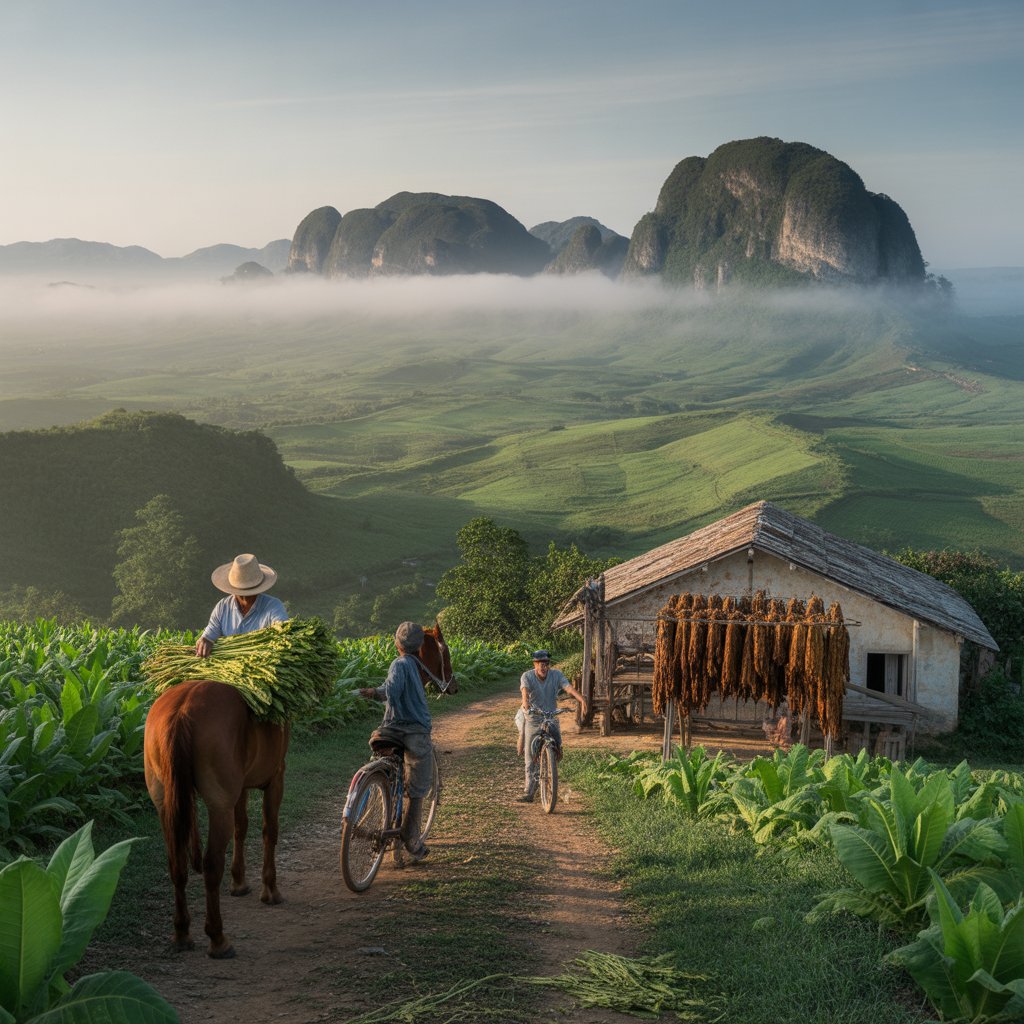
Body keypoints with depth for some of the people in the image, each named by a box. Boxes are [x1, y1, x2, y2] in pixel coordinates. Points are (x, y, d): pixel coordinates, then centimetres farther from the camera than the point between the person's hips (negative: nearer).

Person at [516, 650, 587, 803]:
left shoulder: (556, 675, -5)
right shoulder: (527, 676, -10)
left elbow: (568, 687, -20)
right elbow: (525, 689, -31)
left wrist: (581, 699, -39)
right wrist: (526, 702, -53)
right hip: (532, 720, -2)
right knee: (530, 756, -2)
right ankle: (529, 792, 3)